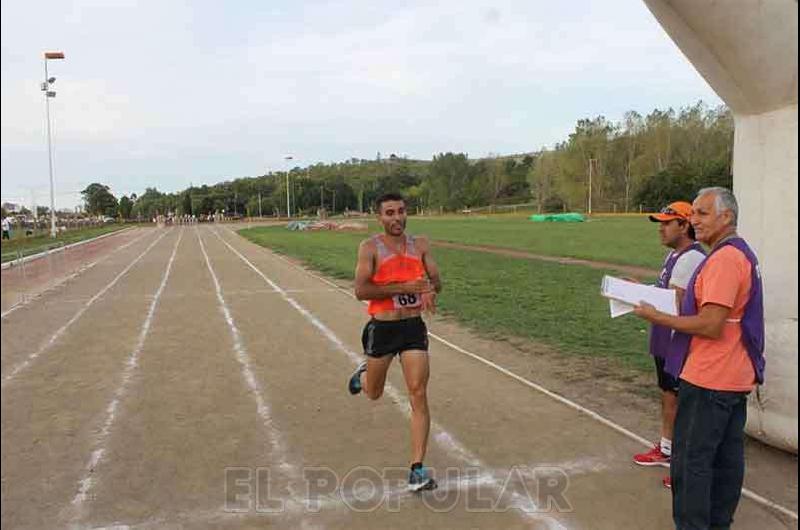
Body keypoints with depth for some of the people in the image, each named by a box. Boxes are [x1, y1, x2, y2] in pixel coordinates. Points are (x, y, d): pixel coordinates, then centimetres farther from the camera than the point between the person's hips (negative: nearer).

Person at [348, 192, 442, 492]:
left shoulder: (420, 245, 5)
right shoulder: (370, 248, -8)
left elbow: (436, 281, 8)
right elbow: (361, 290, -17)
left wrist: (428, 290, -16)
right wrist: (405, 287, -23)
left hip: (414, 327, 2)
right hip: (381, 328, -2)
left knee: (419, 395, -7)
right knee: (374, 393, 17)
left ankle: (417, 469, 1)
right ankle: (363, 374, 55)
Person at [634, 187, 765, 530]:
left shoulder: (724, 259, -20)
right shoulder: (742, 254, 13)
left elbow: (711, 325, -24)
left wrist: (658, 318, -14)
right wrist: (675, 301, 10)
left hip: (708, 380, -10)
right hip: (736, 377, 10)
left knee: (691, 460, -1)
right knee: (727, 459, 17)